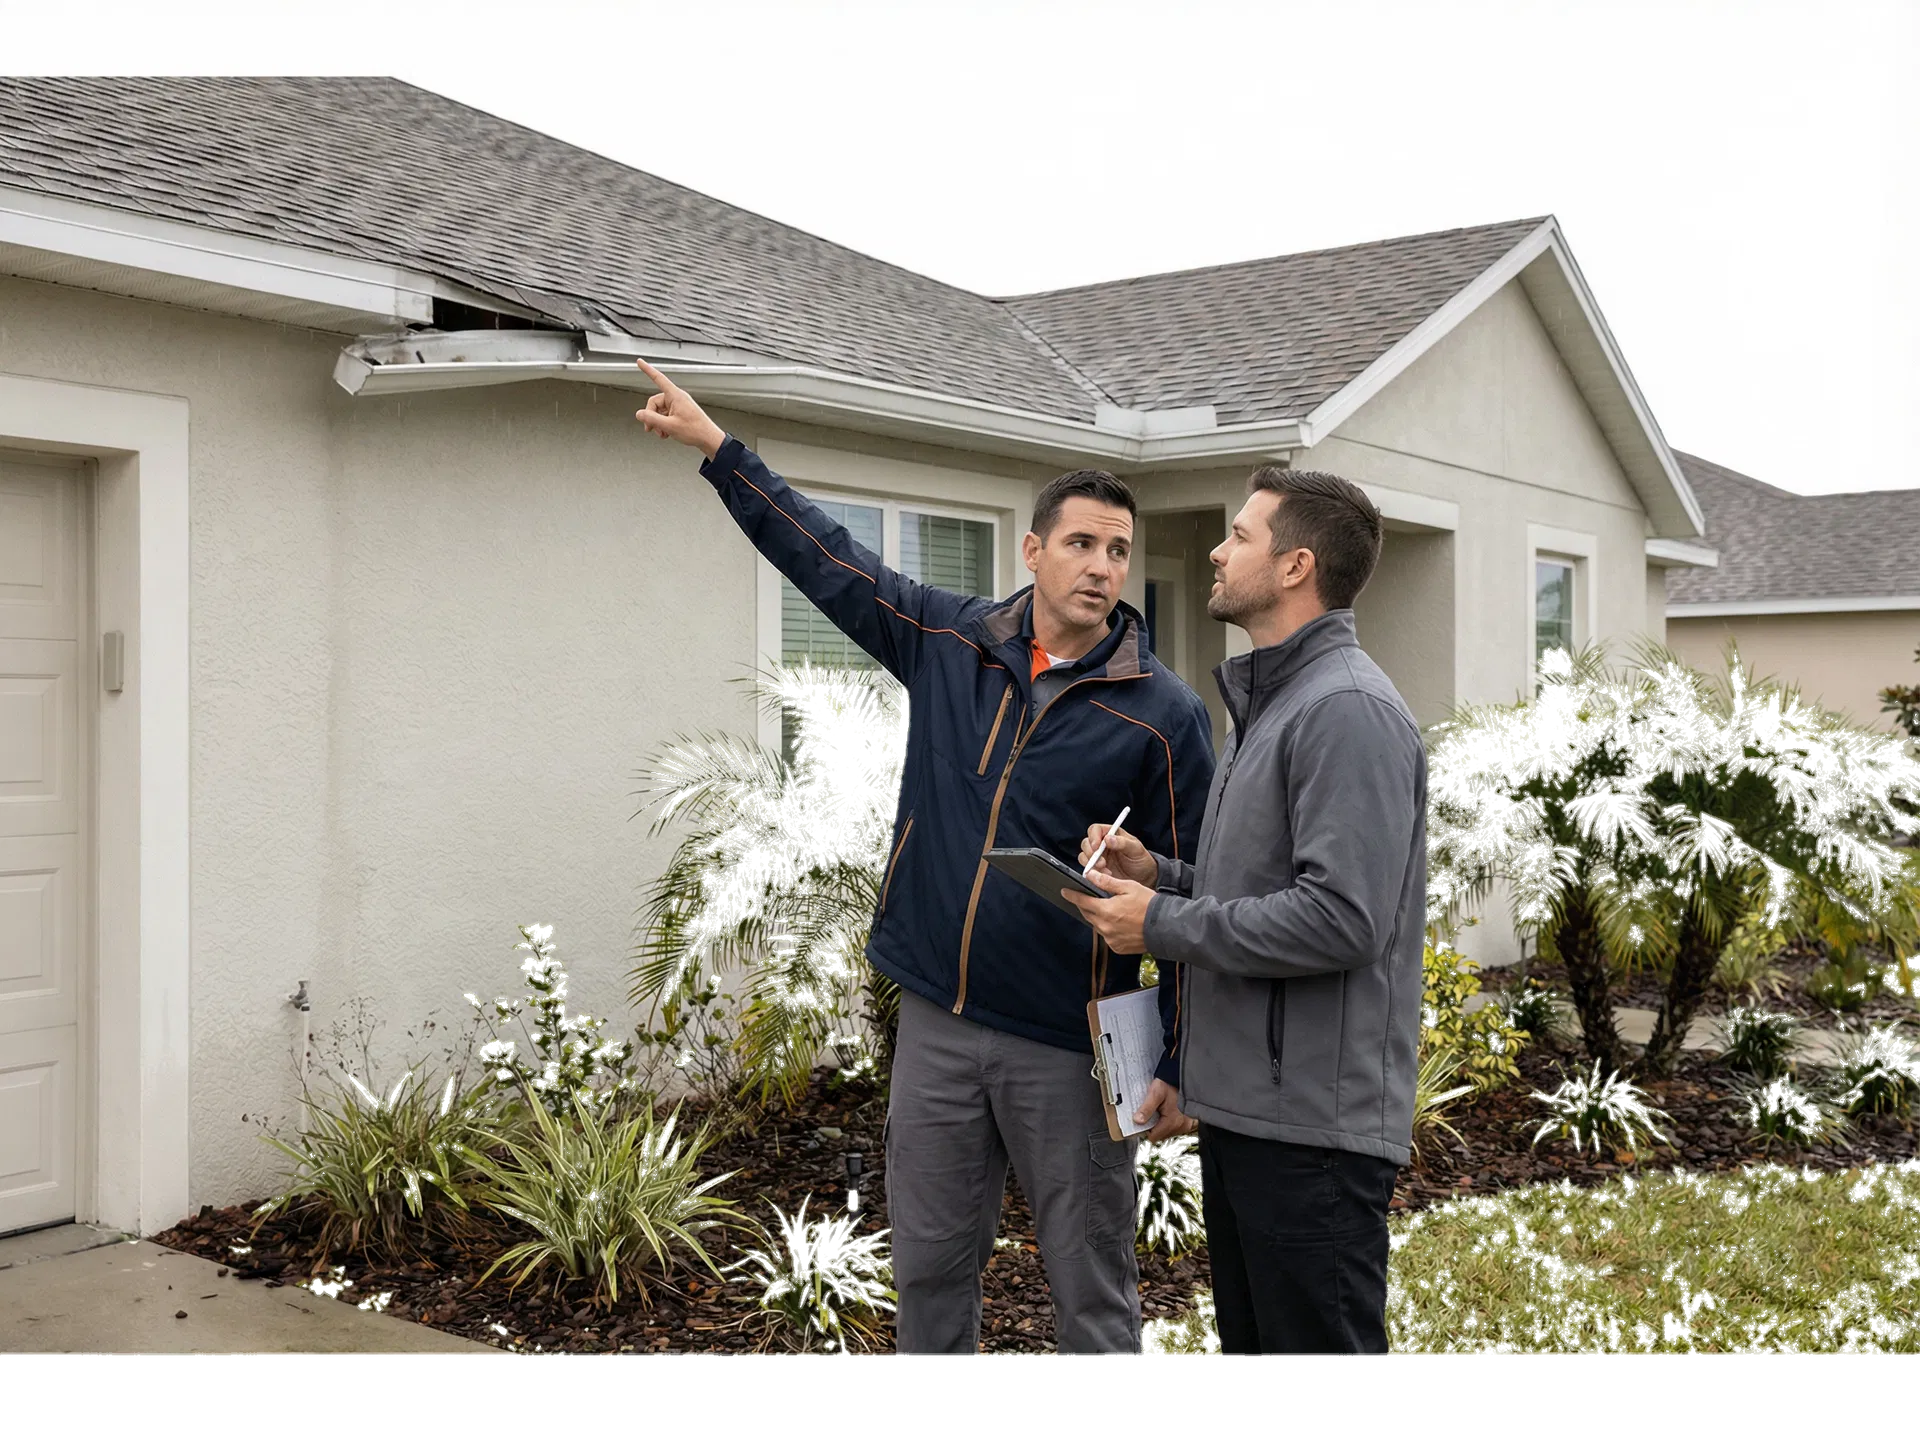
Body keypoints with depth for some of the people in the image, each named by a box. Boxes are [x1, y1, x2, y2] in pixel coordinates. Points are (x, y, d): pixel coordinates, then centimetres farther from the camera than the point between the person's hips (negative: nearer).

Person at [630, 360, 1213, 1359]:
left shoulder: (1163, 715, -8)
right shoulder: (950, 641, 2)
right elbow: (826, 558, 11)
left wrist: (1180, 1066, -8)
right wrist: (713, 443, 13)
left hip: (1067, 1046, -3)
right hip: (937, 1020, 4)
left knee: (1093, 1298, 7)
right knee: (928, 1269, 14)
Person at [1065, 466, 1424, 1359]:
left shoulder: (1349, 711, -17)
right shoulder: (1267, 703, 16)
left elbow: (1341, 916, -26)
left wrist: (1162, 925, -17)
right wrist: (1156, 873, 5)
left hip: (1314, 1125, -10)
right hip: (1242, 1106, 10)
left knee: (1316, 1341, 1)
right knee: (1249, 1337, 20)